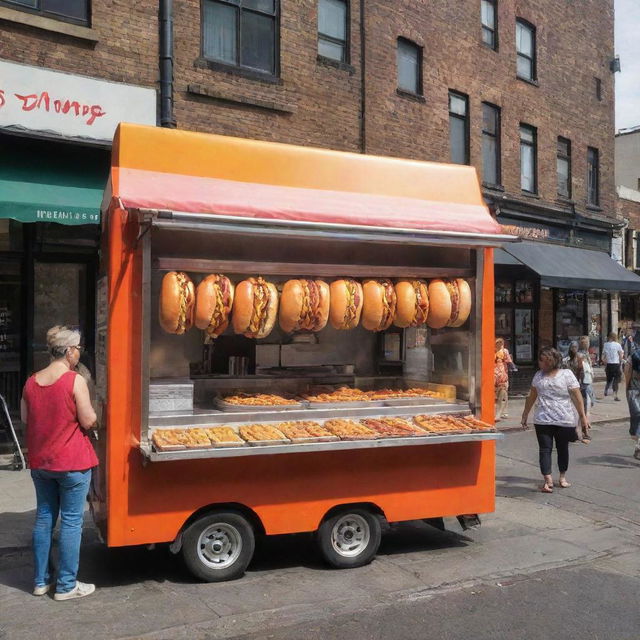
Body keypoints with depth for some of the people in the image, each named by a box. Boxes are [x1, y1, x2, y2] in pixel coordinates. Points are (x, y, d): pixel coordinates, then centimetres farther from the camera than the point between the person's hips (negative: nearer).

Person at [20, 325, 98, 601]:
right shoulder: (75, 381, -17)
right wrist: (90, 410, 5)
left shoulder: (32, 381, 2)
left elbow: (25, 418, 12)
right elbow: (88, 421, -15)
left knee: (44, 518, 17)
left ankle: (41, 581, 27)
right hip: (72, 463, -6)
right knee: (71, 521, 5)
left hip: (39, 462, 6)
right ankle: (66, 585, 13)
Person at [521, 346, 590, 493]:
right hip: (542, 420, 2)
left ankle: (562, 477, 16)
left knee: (563, 449, 8)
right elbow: (532, 396, 15)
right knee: (545, 449, -1)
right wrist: (525, 414, 18)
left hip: (564, 420, -2)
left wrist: (583, 417, -7)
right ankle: (548, 481, 1)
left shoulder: (566, 374, -2)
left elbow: (576, 397, -4)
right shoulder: (538, 375, 7)